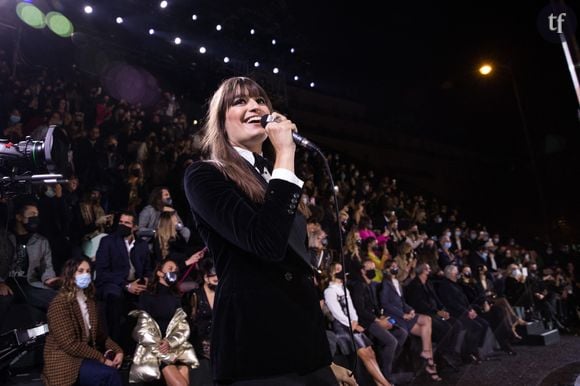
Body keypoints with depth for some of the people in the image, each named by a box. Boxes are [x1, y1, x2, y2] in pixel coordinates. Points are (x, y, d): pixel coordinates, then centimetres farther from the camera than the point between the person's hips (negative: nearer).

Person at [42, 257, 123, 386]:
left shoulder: (89, 300, 12)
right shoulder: (60, 304, -14)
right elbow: (70, 344, -19)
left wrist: (117, 350, -4)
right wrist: (101, 358, -18)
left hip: (87, 355, 7)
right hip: (65, 360, -7)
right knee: (108, 374, -29)